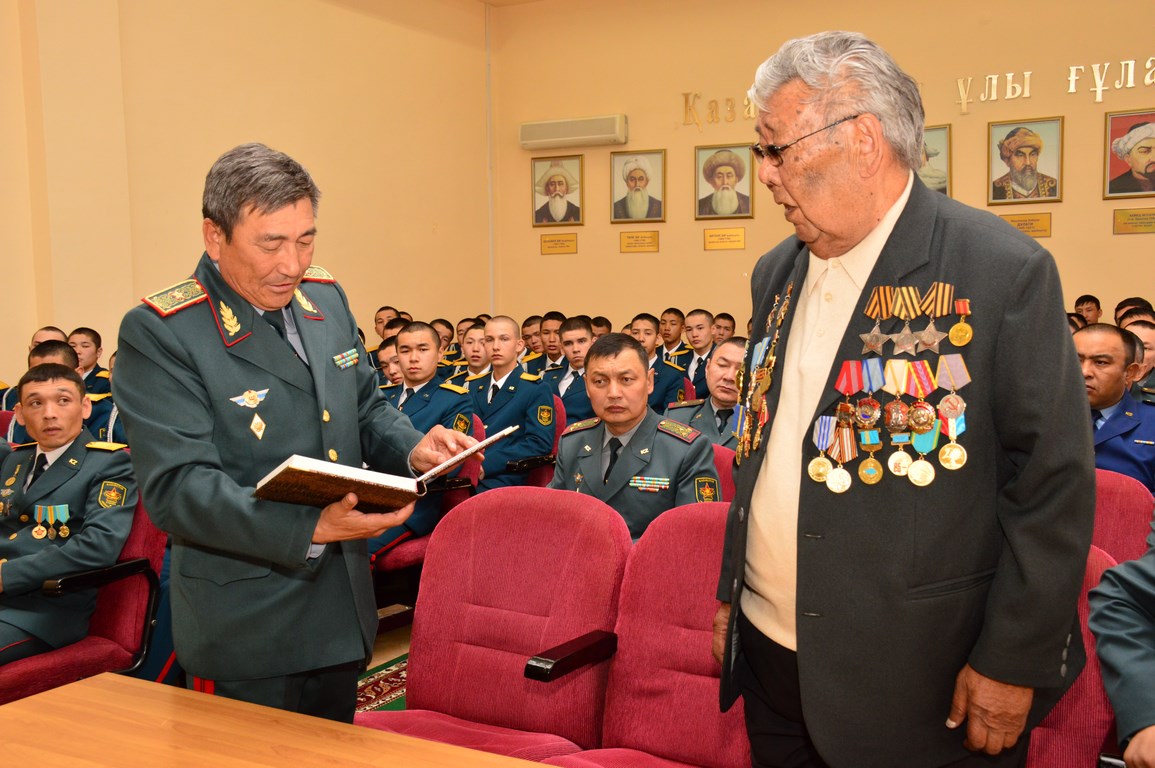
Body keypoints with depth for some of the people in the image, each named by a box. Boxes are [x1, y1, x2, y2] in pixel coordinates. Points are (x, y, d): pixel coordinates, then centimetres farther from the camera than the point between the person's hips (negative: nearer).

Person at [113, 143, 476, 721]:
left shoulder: (326, 299, 5)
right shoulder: (158, 333, -16)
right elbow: (176, 488, -23)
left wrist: (413, 449, -6)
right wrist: (308, 530, -33)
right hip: (246, 631, -6)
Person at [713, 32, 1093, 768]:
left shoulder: (1005, 270, -13)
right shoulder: (776, 275, 7)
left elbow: (1055, 484, -12)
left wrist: (1013, 663, -11)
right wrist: (733, 594, 15)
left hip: (921, 682, -5)